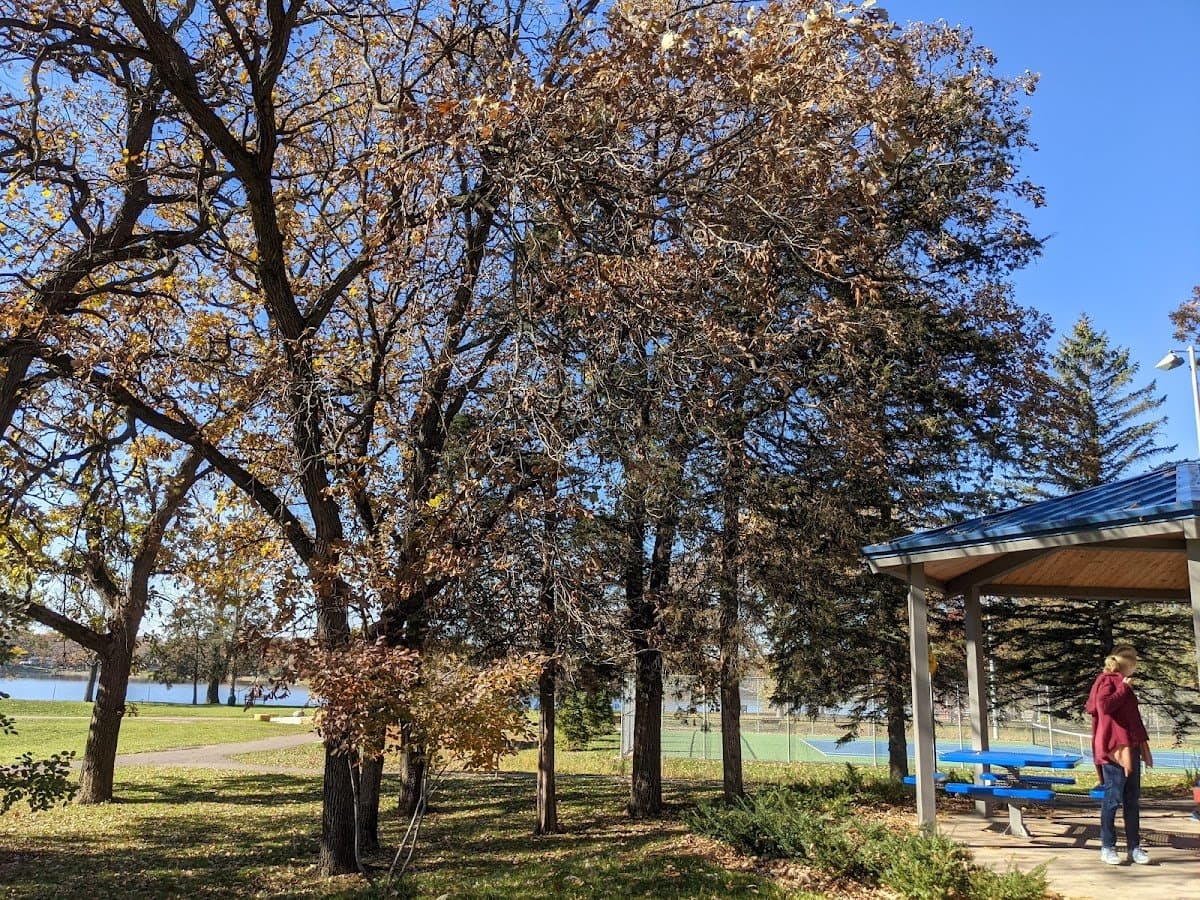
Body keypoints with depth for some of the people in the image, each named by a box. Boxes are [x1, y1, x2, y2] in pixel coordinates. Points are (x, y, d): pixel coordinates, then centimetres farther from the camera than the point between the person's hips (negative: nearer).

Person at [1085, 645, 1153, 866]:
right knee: (1113, 798, -4)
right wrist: (1123, 688, -16)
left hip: (1130, 747, 9)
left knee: (1132, 800, 10)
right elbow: (1104, 705, -23)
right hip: (1114, 747, -9)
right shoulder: (1107, 680, -8)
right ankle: (1107, 847, 3)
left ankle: (1134, 847, 16)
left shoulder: (1121, 682, 19)